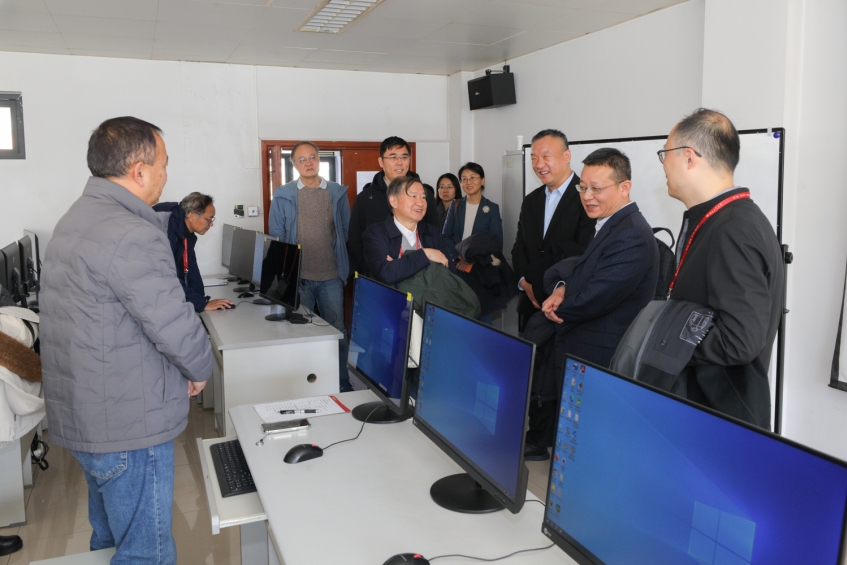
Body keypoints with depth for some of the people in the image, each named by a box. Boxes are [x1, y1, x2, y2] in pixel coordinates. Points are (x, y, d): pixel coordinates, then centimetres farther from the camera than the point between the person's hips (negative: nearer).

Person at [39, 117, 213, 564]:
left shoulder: (74, 220, 9)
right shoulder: (132, 236, -24)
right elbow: (177, 328, -26)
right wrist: (200, 371, -4)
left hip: (82, 417, 10)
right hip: (128, 429, -10)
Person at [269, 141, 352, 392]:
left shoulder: (338, 193, 3)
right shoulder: (283, 195, 0)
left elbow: (346, 231, 9)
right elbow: (276, 236, 2)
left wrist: (341, 262, 6)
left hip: (331, 276, 1)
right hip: (297, 276, 0)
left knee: (337, 331, 7)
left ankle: (342, 383, 19)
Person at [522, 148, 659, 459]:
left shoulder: (630, 236, -23)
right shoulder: (608, 225, 10)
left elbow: (593, 299, -26)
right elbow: (579, 267, 11)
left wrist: (556, 309, -8)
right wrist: (561, 287, -11)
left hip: (594, 361, -9)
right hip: (577, 348, 9)